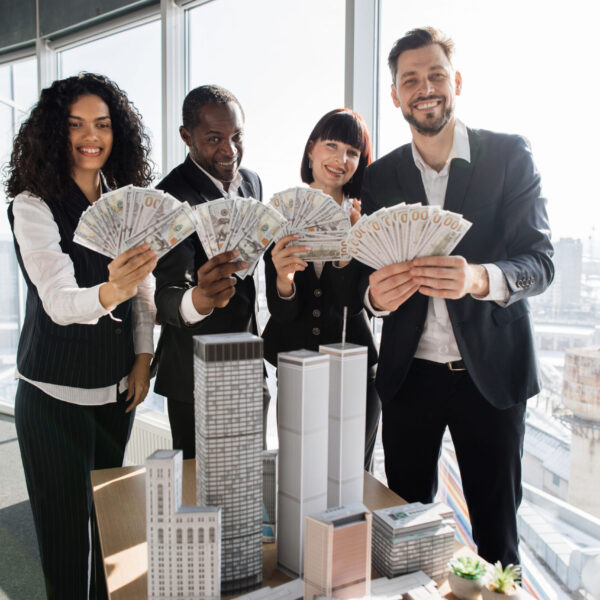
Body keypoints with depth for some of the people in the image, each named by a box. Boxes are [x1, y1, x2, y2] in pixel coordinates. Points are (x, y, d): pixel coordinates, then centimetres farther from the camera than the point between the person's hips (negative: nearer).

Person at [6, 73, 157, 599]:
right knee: (66, 526, 7)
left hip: (117, 388, 5)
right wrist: (109, 293, -47)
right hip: (56, 395, -5)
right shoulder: (33, 206, -12)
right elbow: (58, 299, -26)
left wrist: (143, 357, 2)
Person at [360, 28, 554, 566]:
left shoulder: (509, 155, -1)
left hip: (491, 369, -1)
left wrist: (478, 278, -30)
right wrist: (376, 294, -20)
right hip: (408, 373, 2)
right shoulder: (381, 176, 6)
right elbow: (368, 276, 5)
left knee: (496, 528, 9)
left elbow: (540, 261, -8)